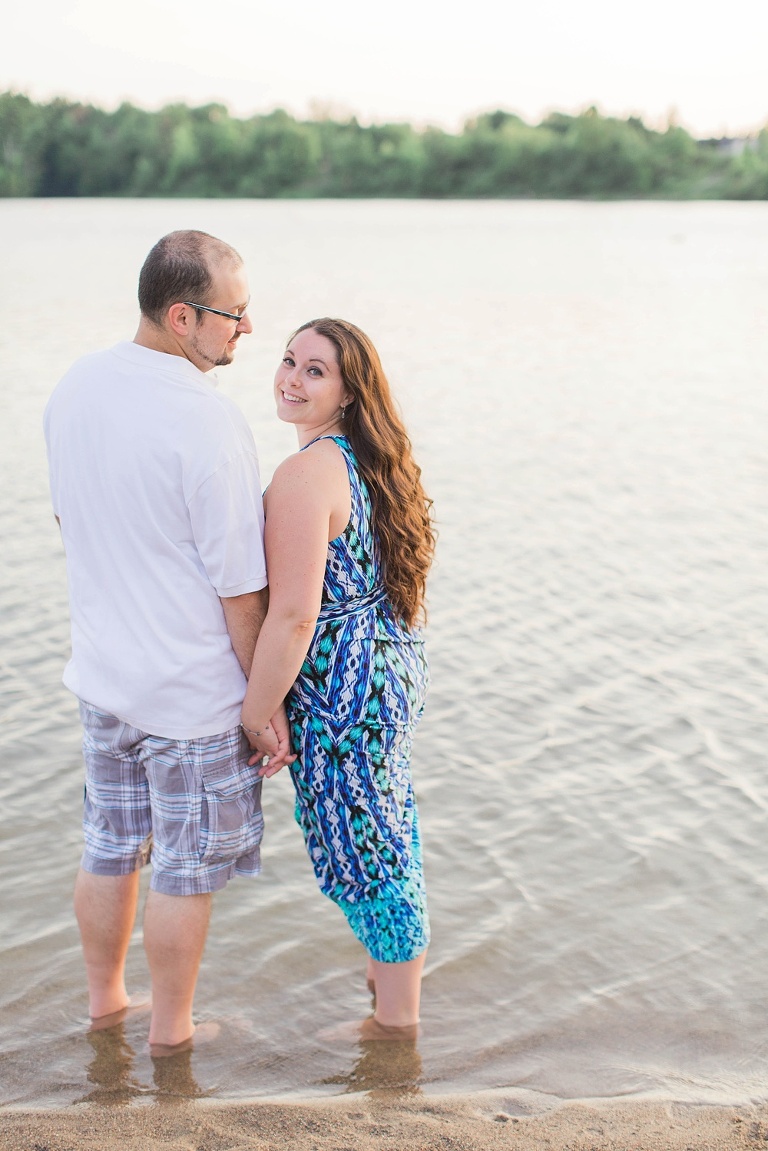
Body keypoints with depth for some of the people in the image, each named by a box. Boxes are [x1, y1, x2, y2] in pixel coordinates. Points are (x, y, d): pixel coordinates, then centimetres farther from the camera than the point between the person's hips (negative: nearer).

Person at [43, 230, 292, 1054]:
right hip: (193, 692, -7)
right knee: (186, 870, 11)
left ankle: (104, 998, 40)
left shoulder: (74, 387, -1)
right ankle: (170, 1029, 28)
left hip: (100, 673, 7)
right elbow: (240, 589, -20)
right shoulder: (209, 421, -24)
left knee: (109, 848, 22)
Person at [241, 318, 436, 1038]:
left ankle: (395, 1020, 27)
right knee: (387, 828, 26)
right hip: (395, 670, 9)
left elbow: (293, 616, -27)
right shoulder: (371, 459, 4)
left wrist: (255, 715, -16)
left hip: (342, 695, -9)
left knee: (359, 849, 8)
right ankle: (401, 963, 48)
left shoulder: (304, 476, -25)